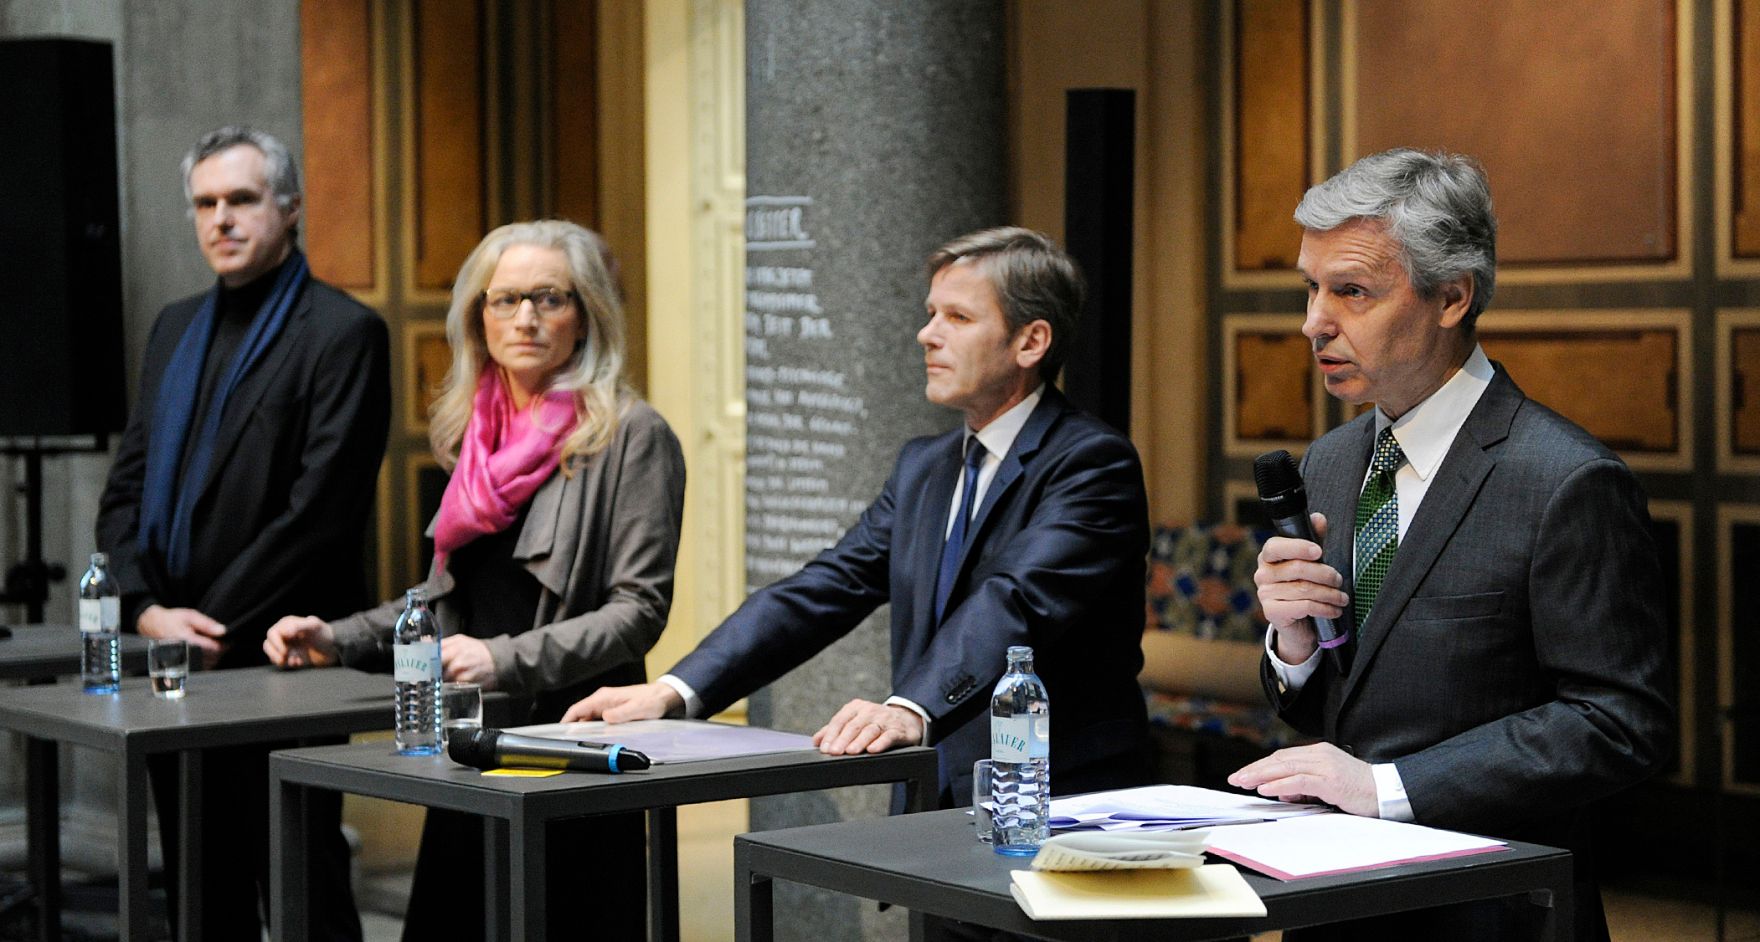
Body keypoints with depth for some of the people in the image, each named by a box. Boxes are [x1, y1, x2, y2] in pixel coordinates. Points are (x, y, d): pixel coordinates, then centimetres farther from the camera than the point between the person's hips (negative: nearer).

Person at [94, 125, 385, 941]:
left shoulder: (342, 333, -6)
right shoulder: (175, 329, 17)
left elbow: (321, 512, -14)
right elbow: (125, 490, 13)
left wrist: (218, 634, -14)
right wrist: (148, 611, -3)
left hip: (276, 664, -7)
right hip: (172, 667, 7)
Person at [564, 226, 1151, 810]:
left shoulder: (1094, 464, -7)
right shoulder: (923, 468, 17)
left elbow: (1014, 606, -23)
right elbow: (823, 588, 10)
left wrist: (913, 711, -38)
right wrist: (675, 691, -2)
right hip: (932, 807, 7)